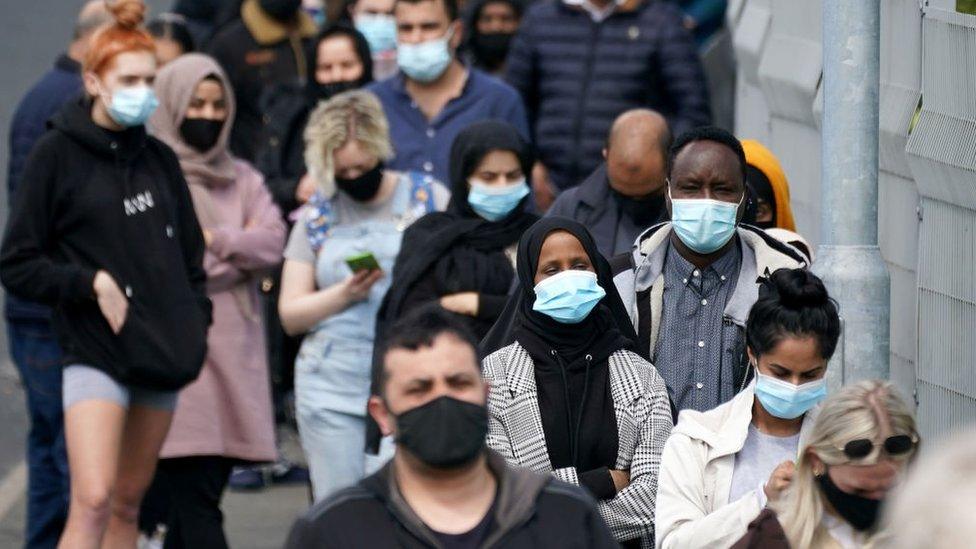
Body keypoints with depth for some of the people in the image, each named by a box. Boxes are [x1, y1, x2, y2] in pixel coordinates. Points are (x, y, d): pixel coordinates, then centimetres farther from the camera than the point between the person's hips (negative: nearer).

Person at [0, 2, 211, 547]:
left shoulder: (160, 159, 11)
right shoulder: (57, 155, -4)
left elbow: (191, 254, 20)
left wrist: (197, 321, 7)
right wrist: (91, 284, -15)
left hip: (164, 356, 5)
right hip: (96, 352, -5)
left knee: (129, 503, 10)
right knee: (92, 502, -18)